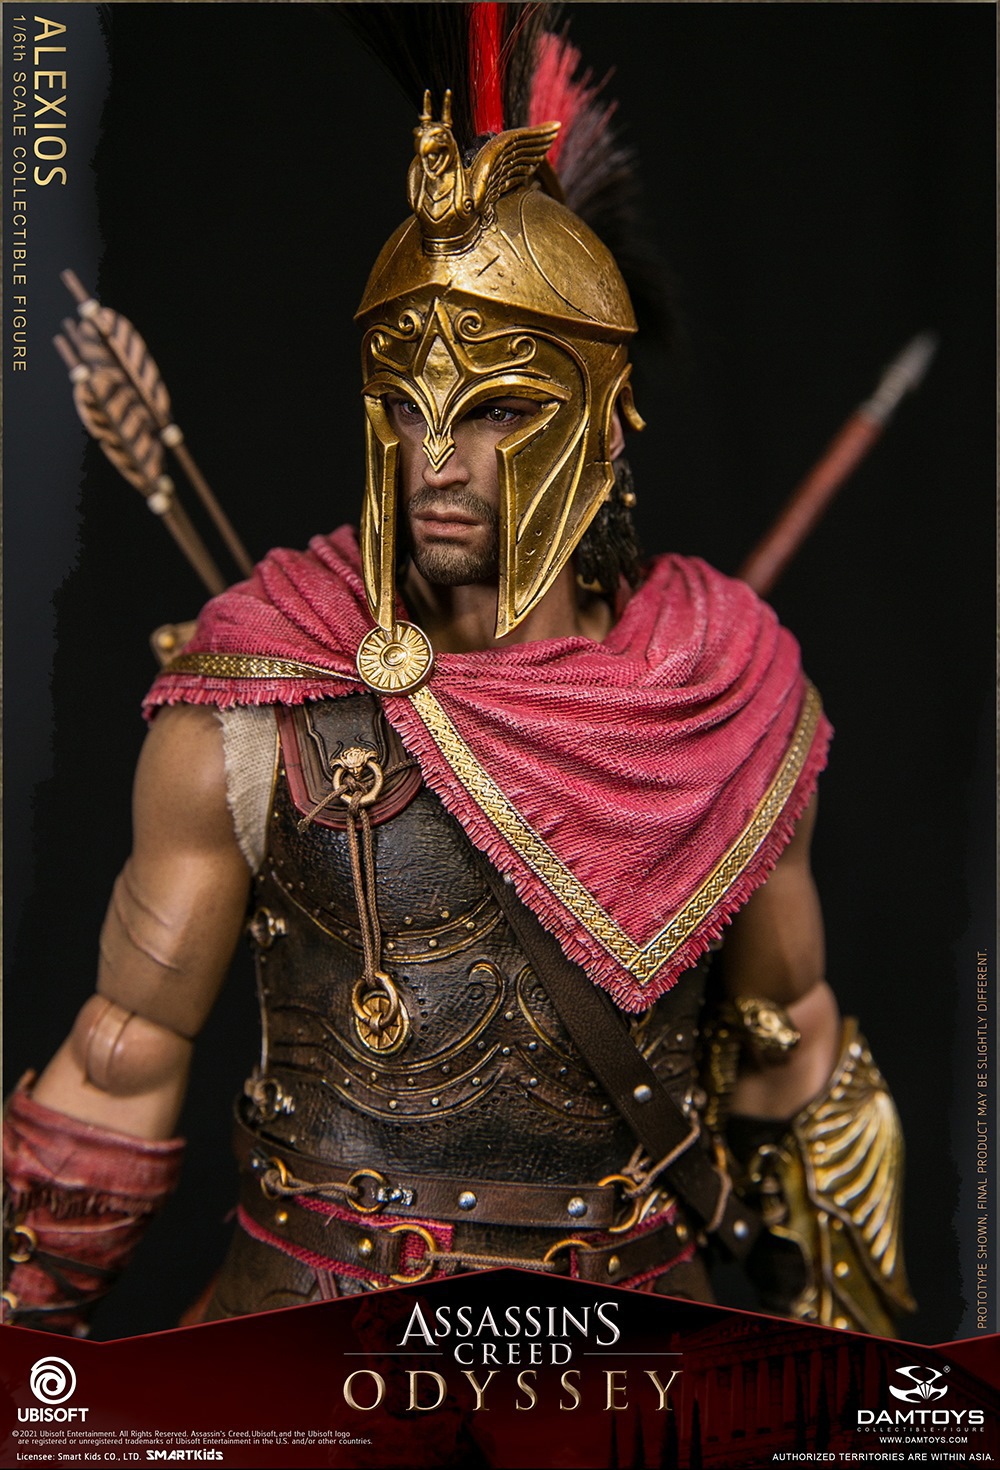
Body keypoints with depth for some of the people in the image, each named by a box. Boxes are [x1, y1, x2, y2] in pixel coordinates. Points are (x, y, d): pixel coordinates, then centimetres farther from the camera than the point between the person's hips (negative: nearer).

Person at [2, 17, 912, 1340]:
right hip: (313, 1314, -1)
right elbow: (126, 1056, -3)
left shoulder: (735, 692, -8)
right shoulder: (251, 714, -14)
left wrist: (848, 1323, 14)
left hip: (633, 1313, 2)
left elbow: (794, 1043, 6)